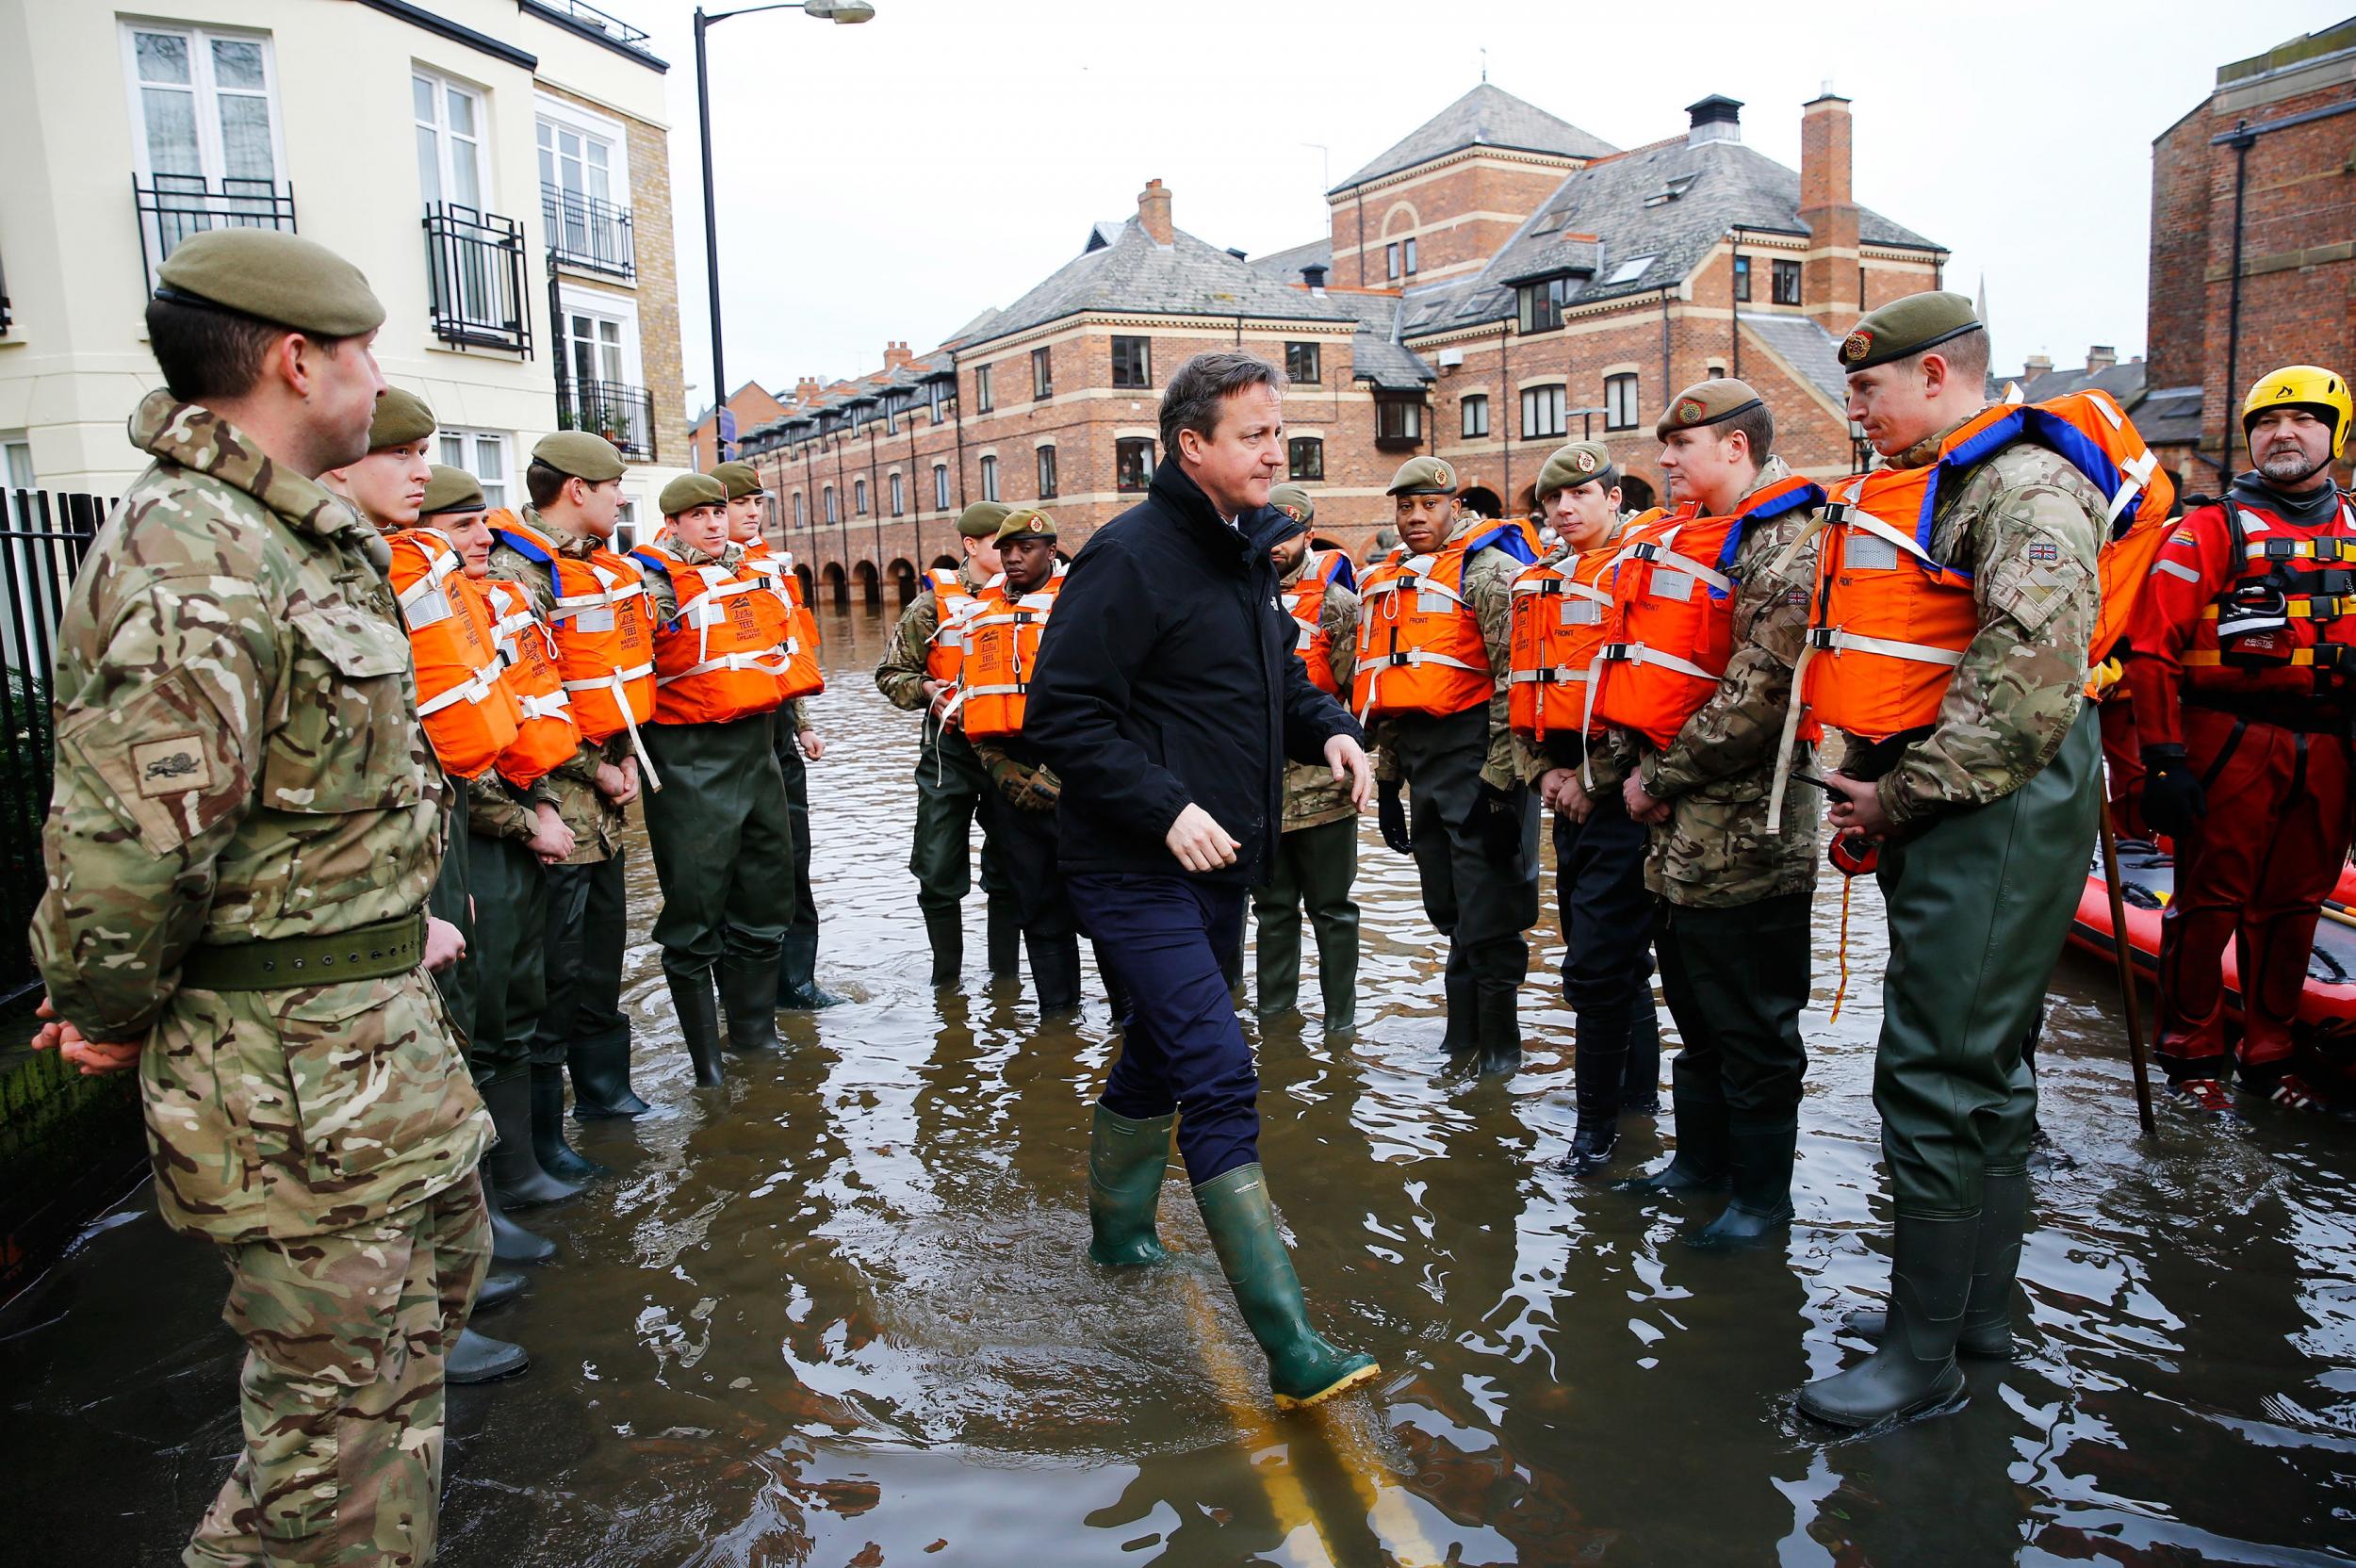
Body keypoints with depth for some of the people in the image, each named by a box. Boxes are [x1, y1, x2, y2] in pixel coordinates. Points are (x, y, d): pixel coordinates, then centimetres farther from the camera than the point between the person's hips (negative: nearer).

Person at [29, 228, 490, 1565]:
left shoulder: (304, 540, 11)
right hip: (290, 1066, -11)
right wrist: (114, 1017, -11)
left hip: (387, 1031, 11)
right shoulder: (191, 565, -23)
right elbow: (126, 850, -27)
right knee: (347, 1409, 3)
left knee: (442, 1255, 28)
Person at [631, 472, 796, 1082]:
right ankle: (707, 1061, 9)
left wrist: (790, 721, 27)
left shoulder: (753, 571, 14)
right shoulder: (656, 579, -8)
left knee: (763, 894, 16)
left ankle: (755, 1031, 32)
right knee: (697, 908, -2)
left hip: (758, 749, 7)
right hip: (691, 763, -7)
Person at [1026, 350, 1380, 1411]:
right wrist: (1166, 808, -24)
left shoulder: (1248, 552, 13)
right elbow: (1062, 715, -18)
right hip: (1135, 870, -9)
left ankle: (1118, 1230, 43)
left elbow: (1272, 676, 25)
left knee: (1160, 1052, 22)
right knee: (1220, 1073, -14)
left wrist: (1326, 726, 4)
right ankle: (1289, 1346, -11)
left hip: (1219, 862, 9)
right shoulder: (1130, 556, -15)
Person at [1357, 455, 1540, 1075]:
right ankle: (1462, 1035, 28)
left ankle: (1499, 1043, 14)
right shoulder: (1386, 583, 16)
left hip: (1477, 758, -7)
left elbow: (1514, 680, -15)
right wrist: (1386, 780, 20)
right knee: (1449, 913, 15)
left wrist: (1499, 780, -19)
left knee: (1488, 918, -2)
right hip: (1421, 767, 8)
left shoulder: (1487, 569, -8)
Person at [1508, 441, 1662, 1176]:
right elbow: (1525, 690, 18)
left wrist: (1595, 779, -16)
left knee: (1595, 963, -7)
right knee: (1614, 955, 17)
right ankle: (1639, 1088, 31)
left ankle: (1597, 1117, 5)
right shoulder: (1536, 586, 15)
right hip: (1567, 791, 8)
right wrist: (1543, 770, 4)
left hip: (1619, 792, -8)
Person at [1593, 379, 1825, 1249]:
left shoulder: (1787, 543, -13)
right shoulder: (1674, 540, 15)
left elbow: (1762, 690, -23)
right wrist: (1628, 765, 3)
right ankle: (1701, 1158, 35)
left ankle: (1762, 1195, 18)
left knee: (1752, 1024, 3)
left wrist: (1661, 776, -17)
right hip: (1675, 823, 9)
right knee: (1696, 1011, 20)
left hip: (1744, 831, -9)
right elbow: (1638, 669, 18)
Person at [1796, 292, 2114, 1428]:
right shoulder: (1926, 489, 19)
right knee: (1981, 1068, 16)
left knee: (1935, 1078, -8)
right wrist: (1870, 788, 11)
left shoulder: (2026, 490, -14)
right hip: (1940, 814, 10)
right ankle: (1978, 1307, 29)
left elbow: (2029, 678, -25)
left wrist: (1905, 793, -18)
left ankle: (1925, 1354, 4)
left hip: (1996, 815, -10)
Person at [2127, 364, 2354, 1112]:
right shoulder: (2210, 530, -2)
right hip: (2230, 741, -5)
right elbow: (2152, 648, -9)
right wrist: (2164, 759, -14)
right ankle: (2193, 1055, 13)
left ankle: (2270, 1055, 24)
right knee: (2209, 901, 0)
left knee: (2293, 907, 11)